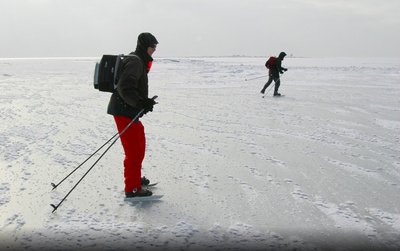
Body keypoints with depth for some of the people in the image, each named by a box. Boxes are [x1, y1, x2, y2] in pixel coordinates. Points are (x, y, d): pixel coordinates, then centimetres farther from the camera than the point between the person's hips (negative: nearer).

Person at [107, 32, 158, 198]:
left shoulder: (139, 61, 20)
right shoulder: (135, 61, -14)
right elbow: (125, 88, -25)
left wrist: (145, 103, 17)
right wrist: (141, 103, -31)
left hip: (129, 111, 11)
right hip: (124, 111, -11)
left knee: (139, 146, 22)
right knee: (134, 150, -8)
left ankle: (134, 178, 37)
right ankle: (132, 188, -1)